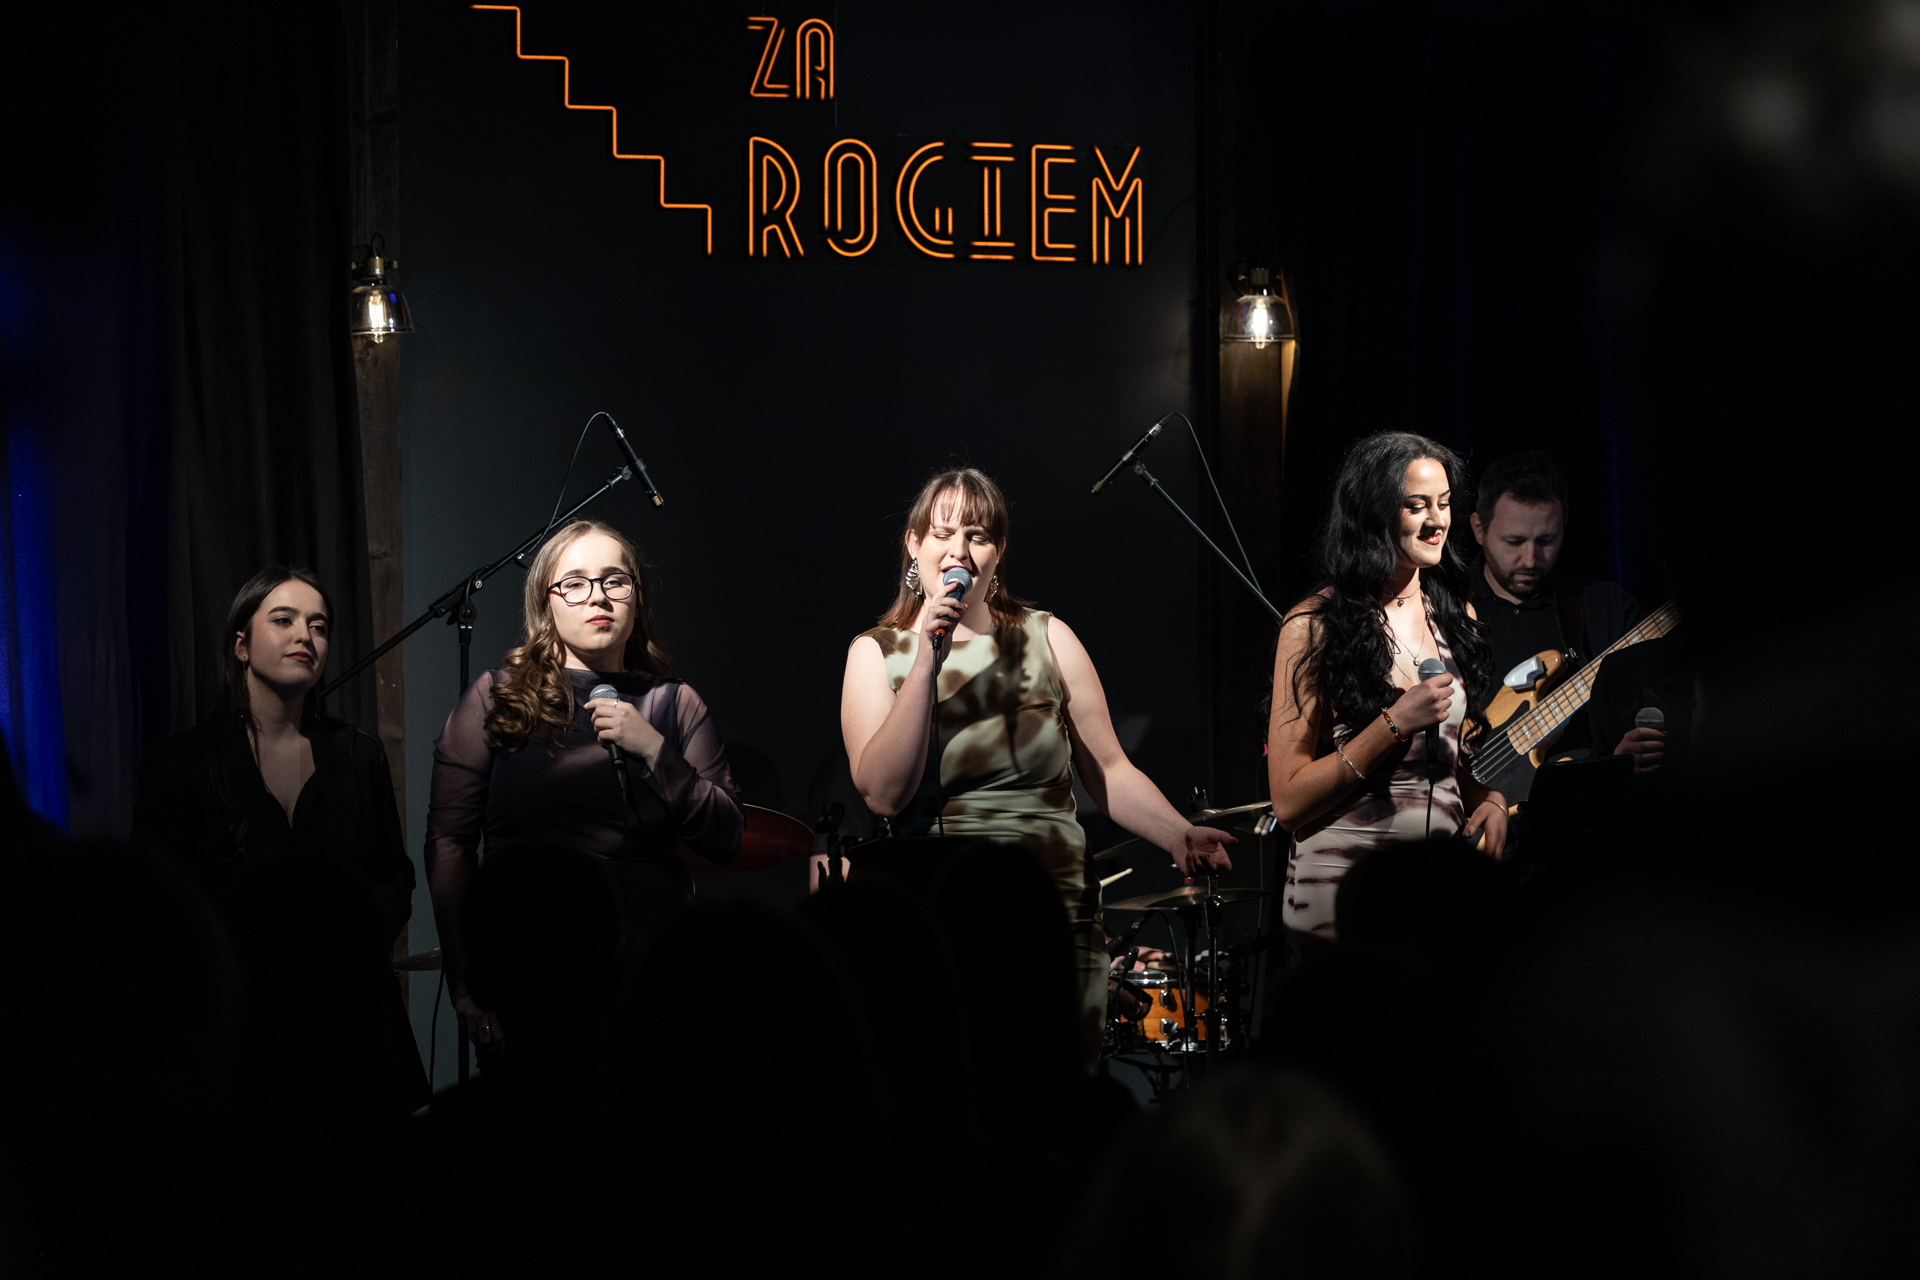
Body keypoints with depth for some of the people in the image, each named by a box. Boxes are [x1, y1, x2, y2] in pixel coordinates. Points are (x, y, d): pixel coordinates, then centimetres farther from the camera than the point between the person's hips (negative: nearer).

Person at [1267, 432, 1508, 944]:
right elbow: (1289, 801, -12)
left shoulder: (1455, 615, 10)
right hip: (1341, 884, -5)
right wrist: (1396, 723, -19)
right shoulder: (1315, 625, -9)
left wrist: (1489, 799, 1)